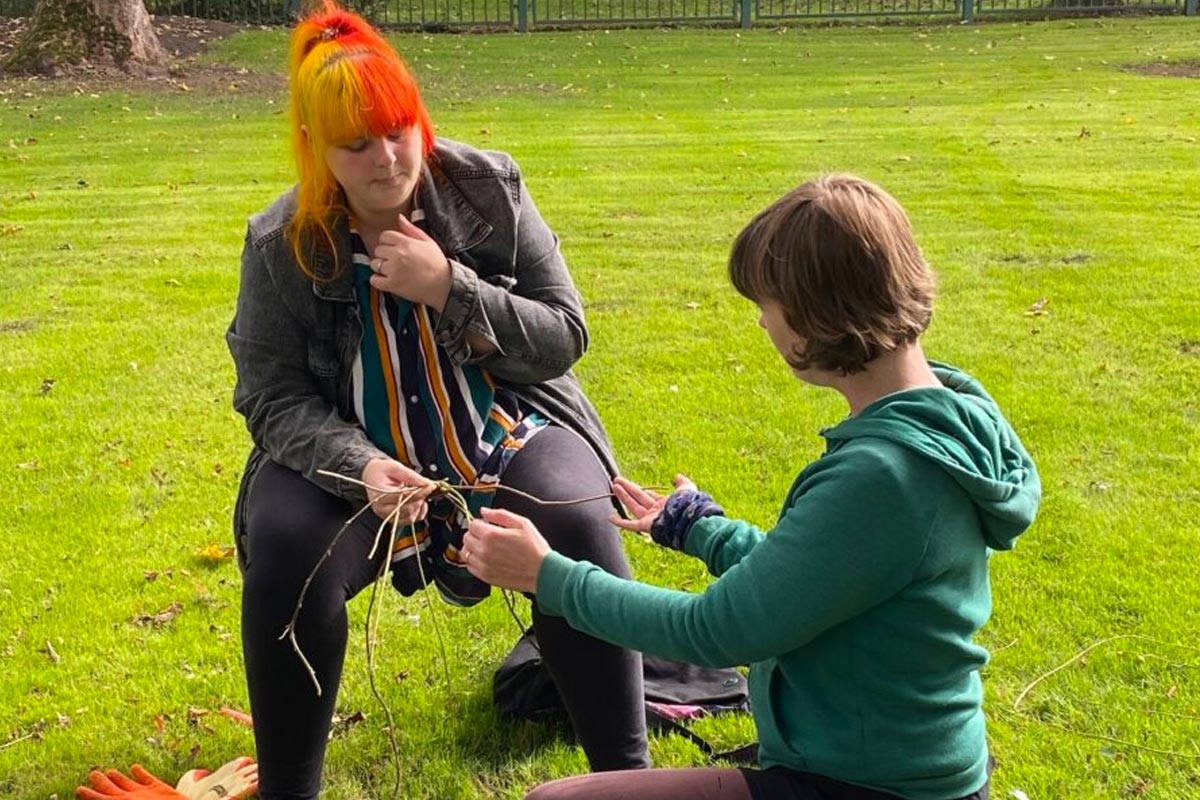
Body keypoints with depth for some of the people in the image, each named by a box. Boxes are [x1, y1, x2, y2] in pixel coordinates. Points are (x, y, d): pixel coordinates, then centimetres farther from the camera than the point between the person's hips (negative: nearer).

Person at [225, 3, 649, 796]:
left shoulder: (489, 188, -8)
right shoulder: (281, 245, -9)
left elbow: (565, 336, -7)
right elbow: (275, 398, -8)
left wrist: (451, 289, -23)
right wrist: (359, 465, -28)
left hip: (503, 428, 0)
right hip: (352, 449, 0)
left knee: (580, 528, -29)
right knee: (283, 553, -28)